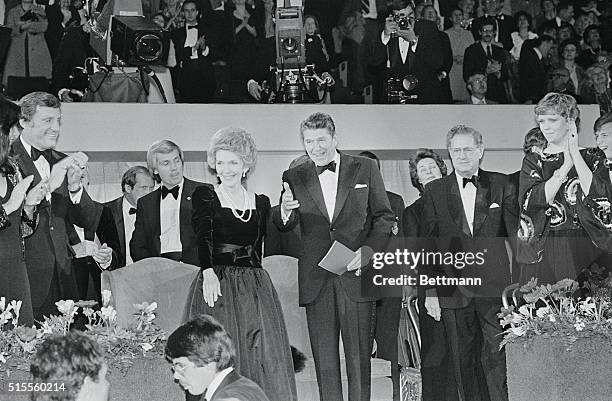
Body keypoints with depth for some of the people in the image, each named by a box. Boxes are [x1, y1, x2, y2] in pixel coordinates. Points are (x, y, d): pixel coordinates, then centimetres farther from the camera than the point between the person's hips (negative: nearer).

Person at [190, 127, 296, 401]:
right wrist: (208, 272, -29)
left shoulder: (261, 203, 14)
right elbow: (202, 236, -15)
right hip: (217, 285, -3)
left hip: (256, 286, 3)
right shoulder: (205, 196, 3)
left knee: (265, 357, -5)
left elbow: (265, 248, 15)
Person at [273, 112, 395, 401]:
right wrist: (285, 212, -21)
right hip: (316, 279, 2)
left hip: (356, 276, -1)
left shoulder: (365, 169, 4)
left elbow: (385, 218, 5)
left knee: (359, 355, 3)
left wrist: (367, 251, -10)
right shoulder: (294, 178, 8)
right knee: (324, 358, 4)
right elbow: (285, 228, 2)